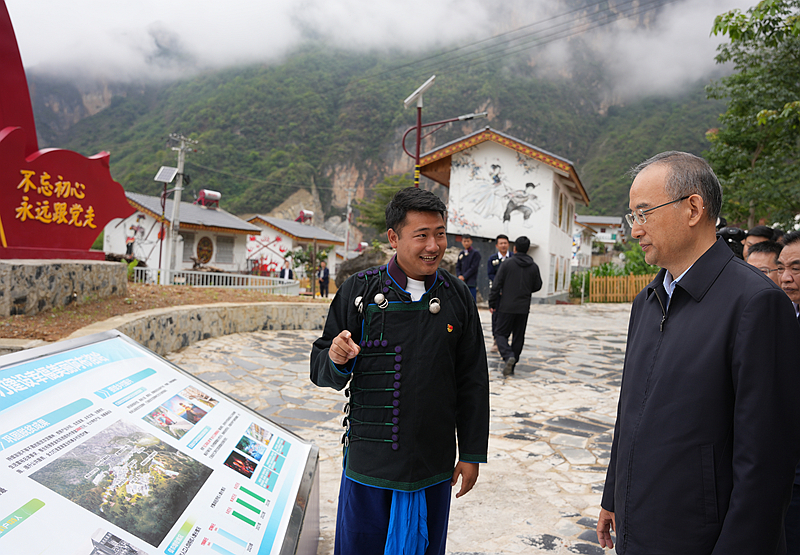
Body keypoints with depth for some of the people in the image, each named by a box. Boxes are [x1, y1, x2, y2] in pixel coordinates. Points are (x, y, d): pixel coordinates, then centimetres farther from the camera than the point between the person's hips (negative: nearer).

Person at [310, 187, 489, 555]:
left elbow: (472, 382, 5)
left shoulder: (457, 297, -1)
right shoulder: (360, 290, -7)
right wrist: (336, 359, -23)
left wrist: (472, 455, 6)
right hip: (369, 464, -2)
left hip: (434, 468, 2)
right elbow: (321, 371, 0)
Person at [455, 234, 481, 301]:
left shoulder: (475, 253, -2)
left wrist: (464, 277, -12)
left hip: (471, 283, -5)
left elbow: (474, 268, -9)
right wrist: (459, 276, -6)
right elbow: (457, 267, 13)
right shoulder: (461, 254, 15)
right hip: (461, 283, 6)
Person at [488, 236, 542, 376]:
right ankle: (512, 365, 13)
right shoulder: (534, 267, 3)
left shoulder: (507, 263, -6)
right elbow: (537, 286, 11)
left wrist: (492, 303, -1)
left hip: (507, 306, -3)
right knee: (518, 337, 11)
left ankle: (508, 356, -20)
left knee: (501, 333, 5)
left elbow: (497, 285, -8)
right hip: (524, 308, 3)